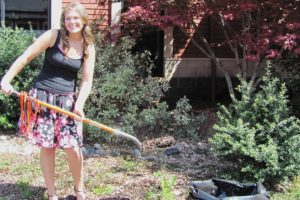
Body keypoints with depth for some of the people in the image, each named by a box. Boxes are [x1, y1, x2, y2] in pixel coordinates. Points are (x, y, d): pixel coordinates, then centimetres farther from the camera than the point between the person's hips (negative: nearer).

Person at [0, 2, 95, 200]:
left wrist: (79, 104, -15)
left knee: (72, 147, -6)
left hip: (67, 100, 1)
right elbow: (26, 57, -5)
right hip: (43, 97, -1)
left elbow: (86, 81, 0)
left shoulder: (88, 48, 2)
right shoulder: (53, 36, -6)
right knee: (47, 147, 3)